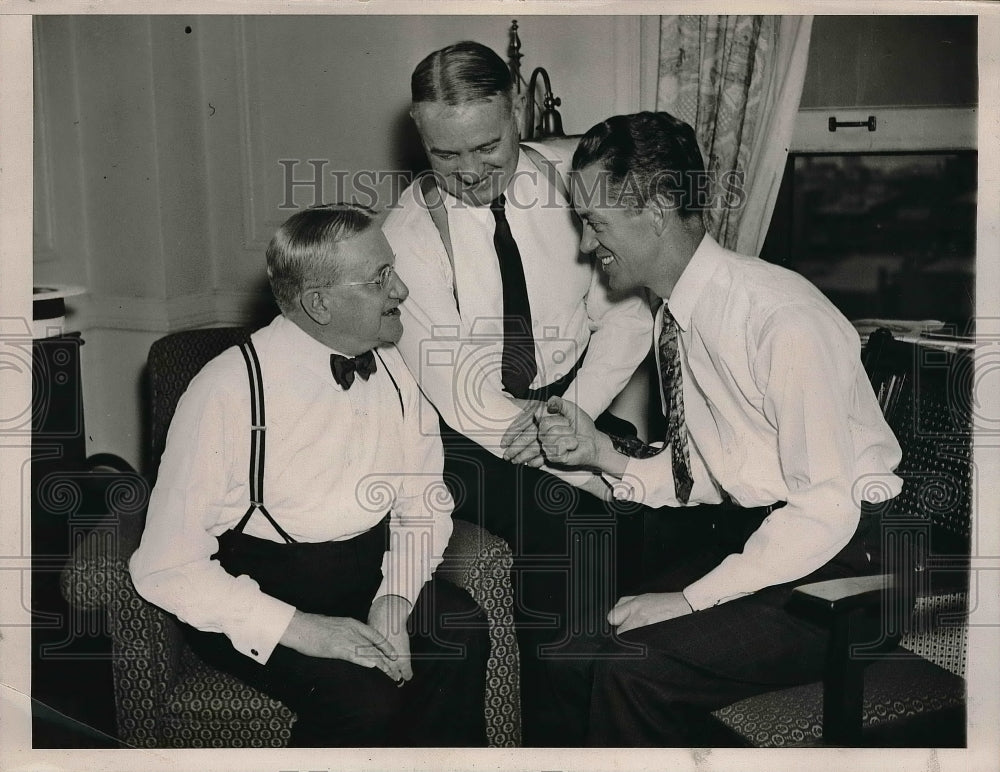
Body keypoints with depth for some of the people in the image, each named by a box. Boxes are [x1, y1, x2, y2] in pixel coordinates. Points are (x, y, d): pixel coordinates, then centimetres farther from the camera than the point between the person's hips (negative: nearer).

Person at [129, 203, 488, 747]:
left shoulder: (390, 366, 2)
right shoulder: (228, 391, -17)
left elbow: (425, 503, 7)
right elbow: (165, 567, -17)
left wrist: (396, 596, -13)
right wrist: (298, 627, -26)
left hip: (370, 569, 5)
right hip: (253, 577, -5)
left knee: (460, 631, -23)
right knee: (360, 693, -30)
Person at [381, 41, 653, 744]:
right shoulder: (410, 231, -9)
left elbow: (624, 316, -1)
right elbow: (455, 397, -12)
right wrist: (592, 468, -18)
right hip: (475, 435, -1)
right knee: (558, 513, -23)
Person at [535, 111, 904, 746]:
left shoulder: (782, 319, -22)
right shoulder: (678, 315, 4)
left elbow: (826, 509, -23)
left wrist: (689, 600, -22)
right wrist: (602, 453, -6)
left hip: (838, 560, -7)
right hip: (751, 532, 8)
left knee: (629, 669, -22)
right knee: (580, 657, -6)